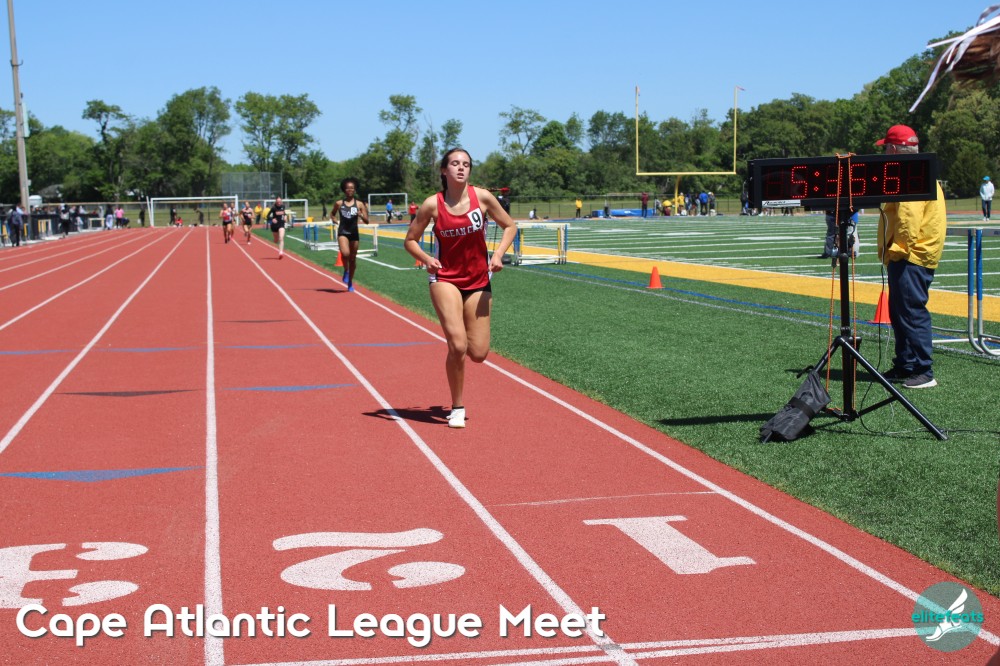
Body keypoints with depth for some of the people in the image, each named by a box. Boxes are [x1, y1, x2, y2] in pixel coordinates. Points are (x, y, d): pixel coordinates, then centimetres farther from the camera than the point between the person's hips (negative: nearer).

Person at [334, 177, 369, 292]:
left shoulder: (359, 204, 1)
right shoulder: (339, 203, 1)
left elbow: (366, 221, 0)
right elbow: (333, 214, 19)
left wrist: (361, 215, -19)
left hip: (354, 233, 1)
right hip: (343, 232, -1)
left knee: (353, 259, 8)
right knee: (345, 253, -26)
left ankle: (350, 283, 25)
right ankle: (346, 270, 5)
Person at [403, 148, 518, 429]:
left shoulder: (482, 197, -6)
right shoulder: (432, 204, -8)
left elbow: (509, 226, 6)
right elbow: (410, 240, 2)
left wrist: (498, 253, -11)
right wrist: (426, 259, -17)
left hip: (479, 282, 2)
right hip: (445, 279, -2)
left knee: (478, 354, 0)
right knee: (458, 345, -18)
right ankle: (457, 408, 2)